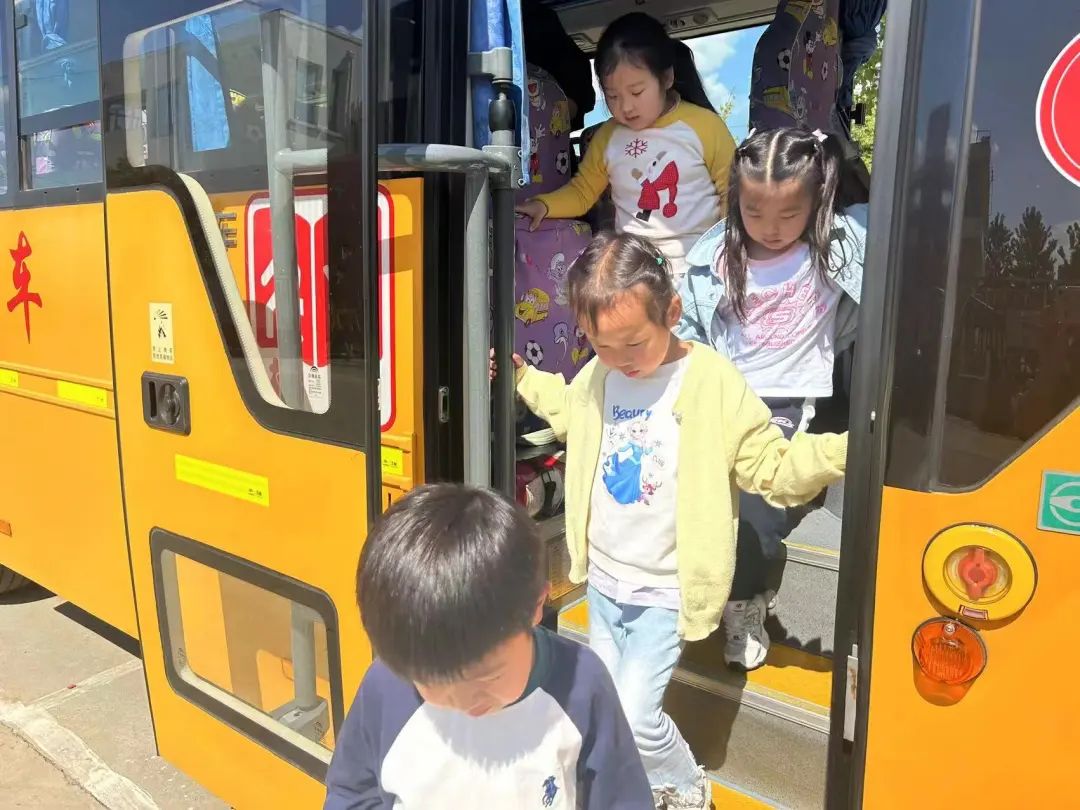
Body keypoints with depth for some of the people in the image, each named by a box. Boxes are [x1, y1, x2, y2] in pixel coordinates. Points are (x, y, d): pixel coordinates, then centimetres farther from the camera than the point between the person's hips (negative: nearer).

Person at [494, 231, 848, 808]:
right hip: (602, 582, 6)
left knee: (634, 717, -4)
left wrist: (840, 451, -33)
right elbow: (568, 409, 20)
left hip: (665, 594, -6)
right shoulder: (597, 376, -4)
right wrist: (521, 376, 16)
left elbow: (774, 468, -18)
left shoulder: (715, 383, -20)